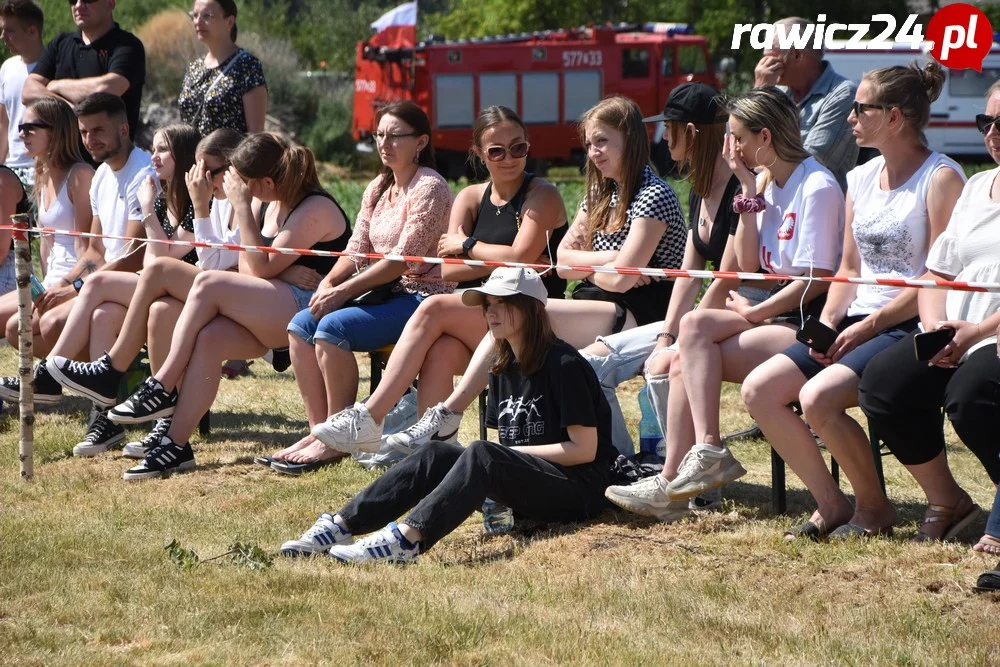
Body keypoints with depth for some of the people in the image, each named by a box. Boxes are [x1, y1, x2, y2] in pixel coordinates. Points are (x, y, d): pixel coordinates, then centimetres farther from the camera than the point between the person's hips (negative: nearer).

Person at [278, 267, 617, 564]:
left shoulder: (563, 365, -10)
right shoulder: (503, 370, 15)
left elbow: (584, 450, -13)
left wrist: (511, 453, -11)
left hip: (580, 490, -8)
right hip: (524, 487, 8)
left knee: (481, 455, -33)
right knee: (436, 454, -13)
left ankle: (409, 538, -52)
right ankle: (340, 525, -25)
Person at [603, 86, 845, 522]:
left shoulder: (817, 187, -13)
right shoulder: (768, 182, 15)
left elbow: (815, 280, -17)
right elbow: (749, 265, 8)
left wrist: (753, 312, -12)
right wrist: (749, 190, 5)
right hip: (777, 312, 9)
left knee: (696, 329, -22)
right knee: (685, 363, -10)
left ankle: (708, 453, -21)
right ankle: (671, 485, -15)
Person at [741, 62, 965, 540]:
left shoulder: (940, 178, -9)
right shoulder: (861, 179, 15)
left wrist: (870, 325, -16)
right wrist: (827, 325, 0)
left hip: (909, 326, -8)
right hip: (858, 323, 8)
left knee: (818, 397, -29)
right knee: (758, 390, -9)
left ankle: (874, 509, -7)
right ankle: (832, 507, -2)